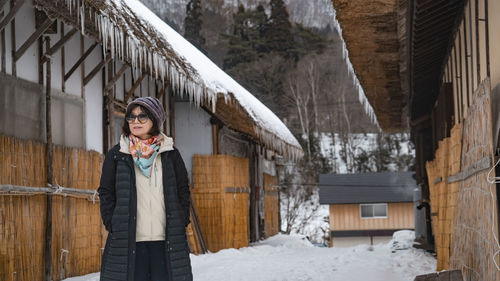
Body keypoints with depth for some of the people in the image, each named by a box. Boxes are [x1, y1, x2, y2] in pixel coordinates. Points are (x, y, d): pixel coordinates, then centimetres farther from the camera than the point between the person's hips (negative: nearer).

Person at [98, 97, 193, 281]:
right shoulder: (116, 155, 7)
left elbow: (183, 191, 14)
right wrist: (113, 227, -2)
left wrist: (181, 223, 3)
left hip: (166, 242, 1)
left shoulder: (170, 154, 10)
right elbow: (106, 193, 7)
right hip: (128, 242, -1)